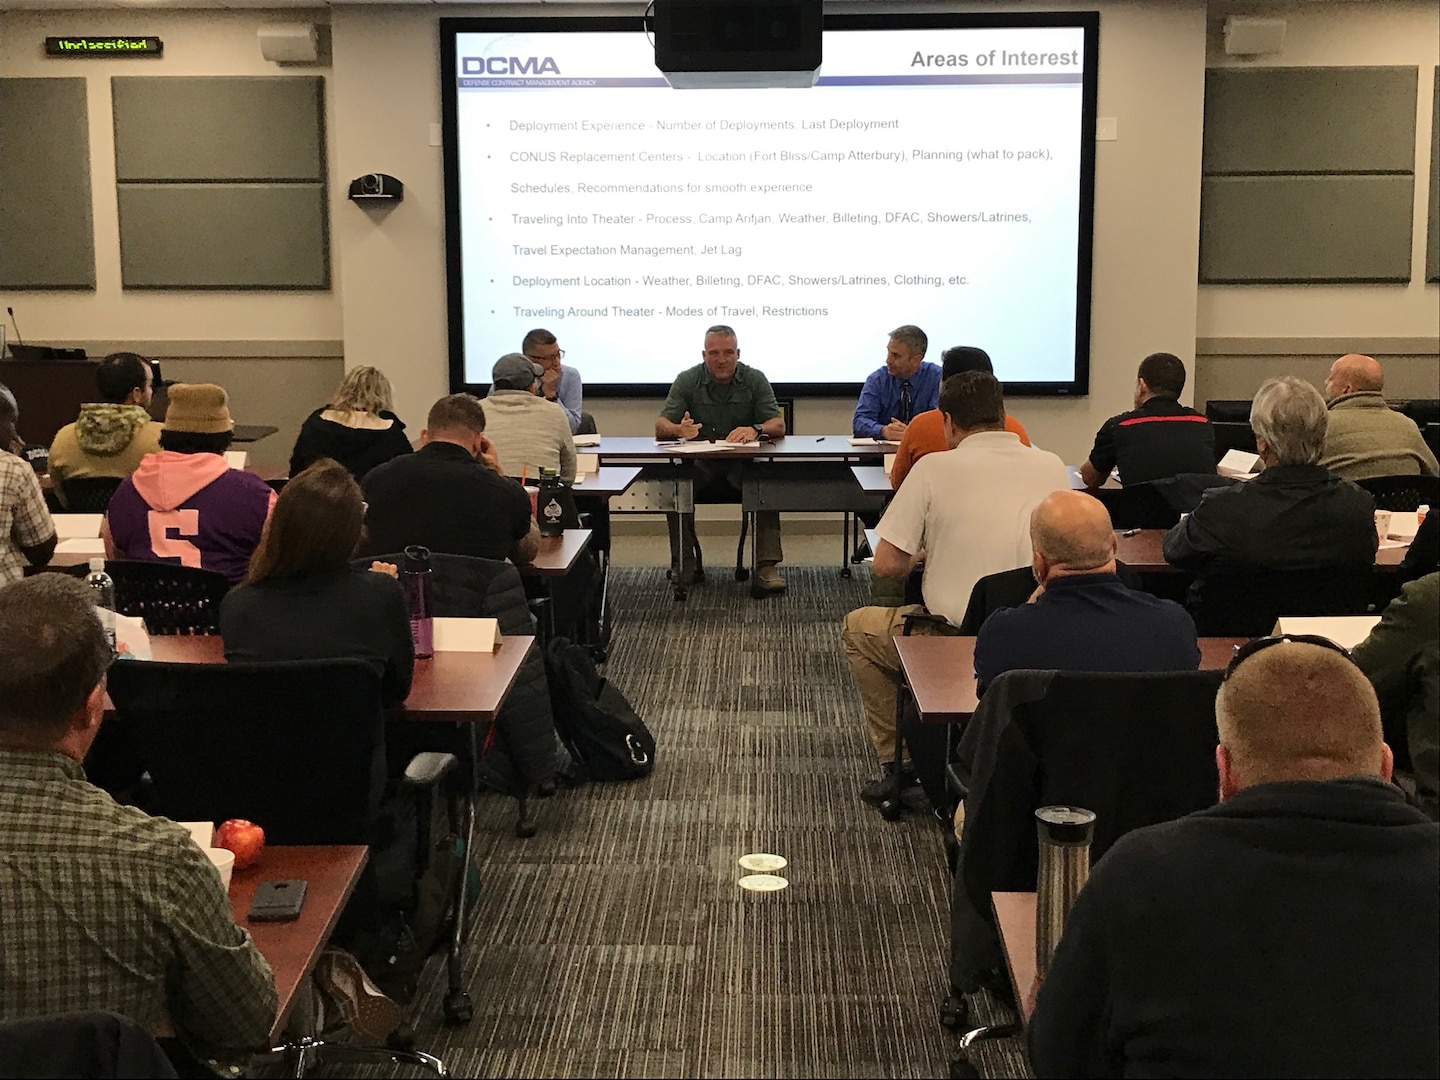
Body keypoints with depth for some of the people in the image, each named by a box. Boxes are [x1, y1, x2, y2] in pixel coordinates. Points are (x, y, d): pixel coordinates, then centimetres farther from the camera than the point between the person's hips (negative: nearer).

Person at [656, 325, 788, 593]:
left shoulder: (755, 379, 3)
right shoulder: (687, 380, 3)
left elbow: (778, 425, -4)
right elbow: (661, 426, -4)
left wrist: (755, 430, -28)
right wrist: (680, 429, -30)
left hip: (743, 464, 0)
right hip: (700, 465, 0)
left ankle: (766, 566, -26)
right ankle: (683, 562, -16)